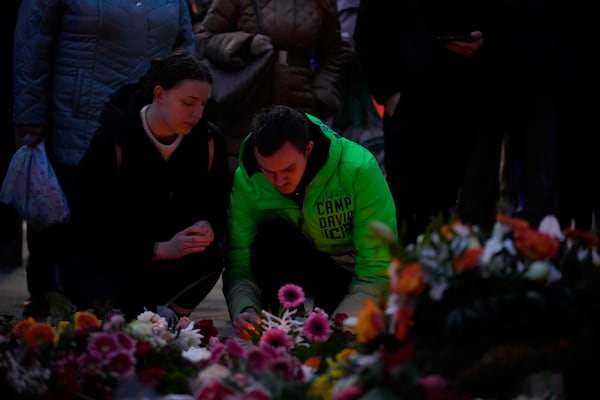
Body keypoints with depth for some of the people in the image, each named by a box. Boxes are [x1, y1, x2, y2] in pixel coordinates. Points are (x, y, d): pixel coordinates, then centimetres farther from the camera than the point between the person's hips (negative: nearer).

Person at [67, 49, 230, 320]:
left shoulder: (208, 140, -4)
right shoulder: (114, 141, -16)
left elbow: (216, 207, 4)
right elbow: (88, 229, -18)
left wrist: (206, 227, -24)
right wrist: (160, 249, -30)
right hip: (107, 264, -4)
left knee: (209, 256, -31)